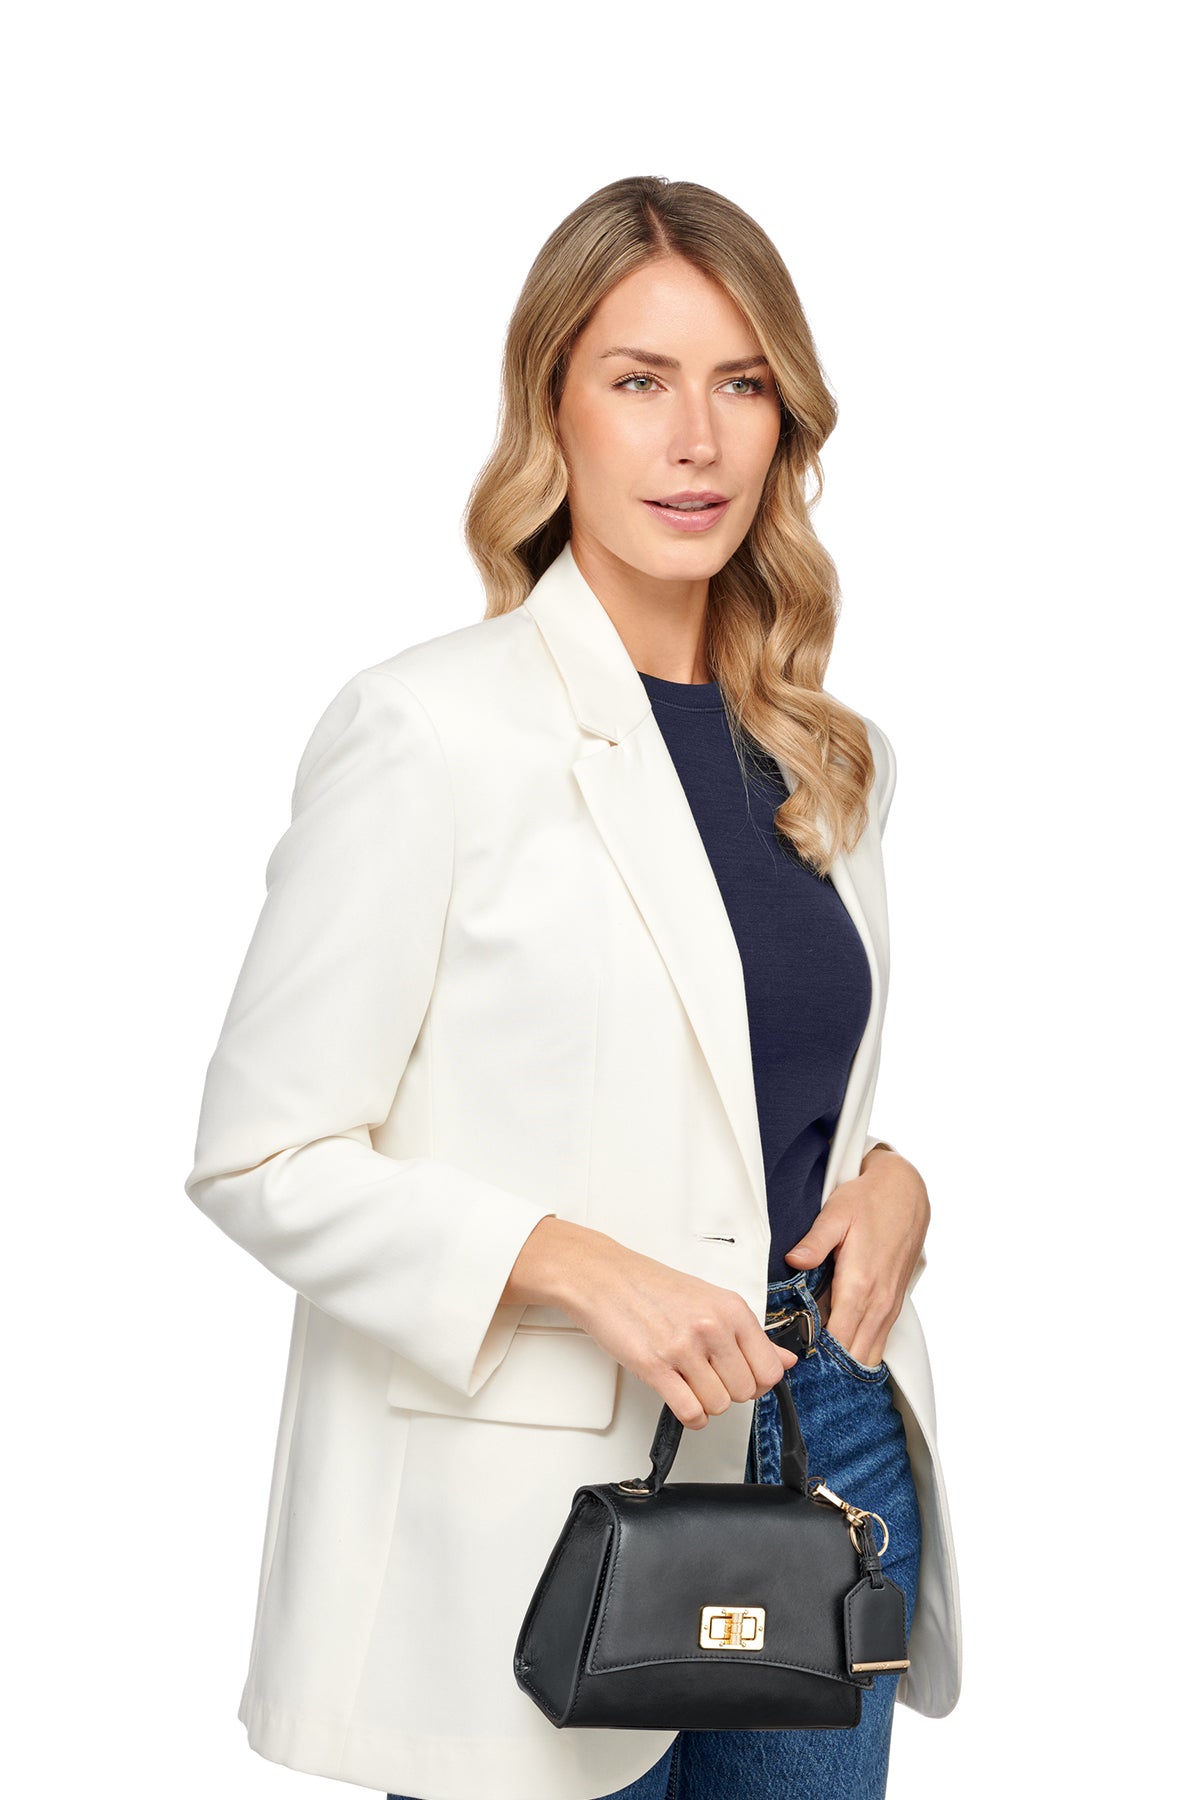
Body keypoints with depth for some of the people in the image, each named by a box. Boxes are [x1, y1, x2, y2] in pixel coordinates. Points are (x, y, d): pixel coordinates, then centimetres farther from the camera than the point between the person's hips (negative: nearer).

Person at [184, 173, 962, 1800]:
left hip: (835, 1444, 6)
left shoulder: (834, 759, 9)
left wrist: (895, 1180, 0)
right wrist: (578, 1270, -22)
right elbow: (264, 1157, -11)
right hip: (546, 1497, -6)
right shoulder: (430, 729, -11)